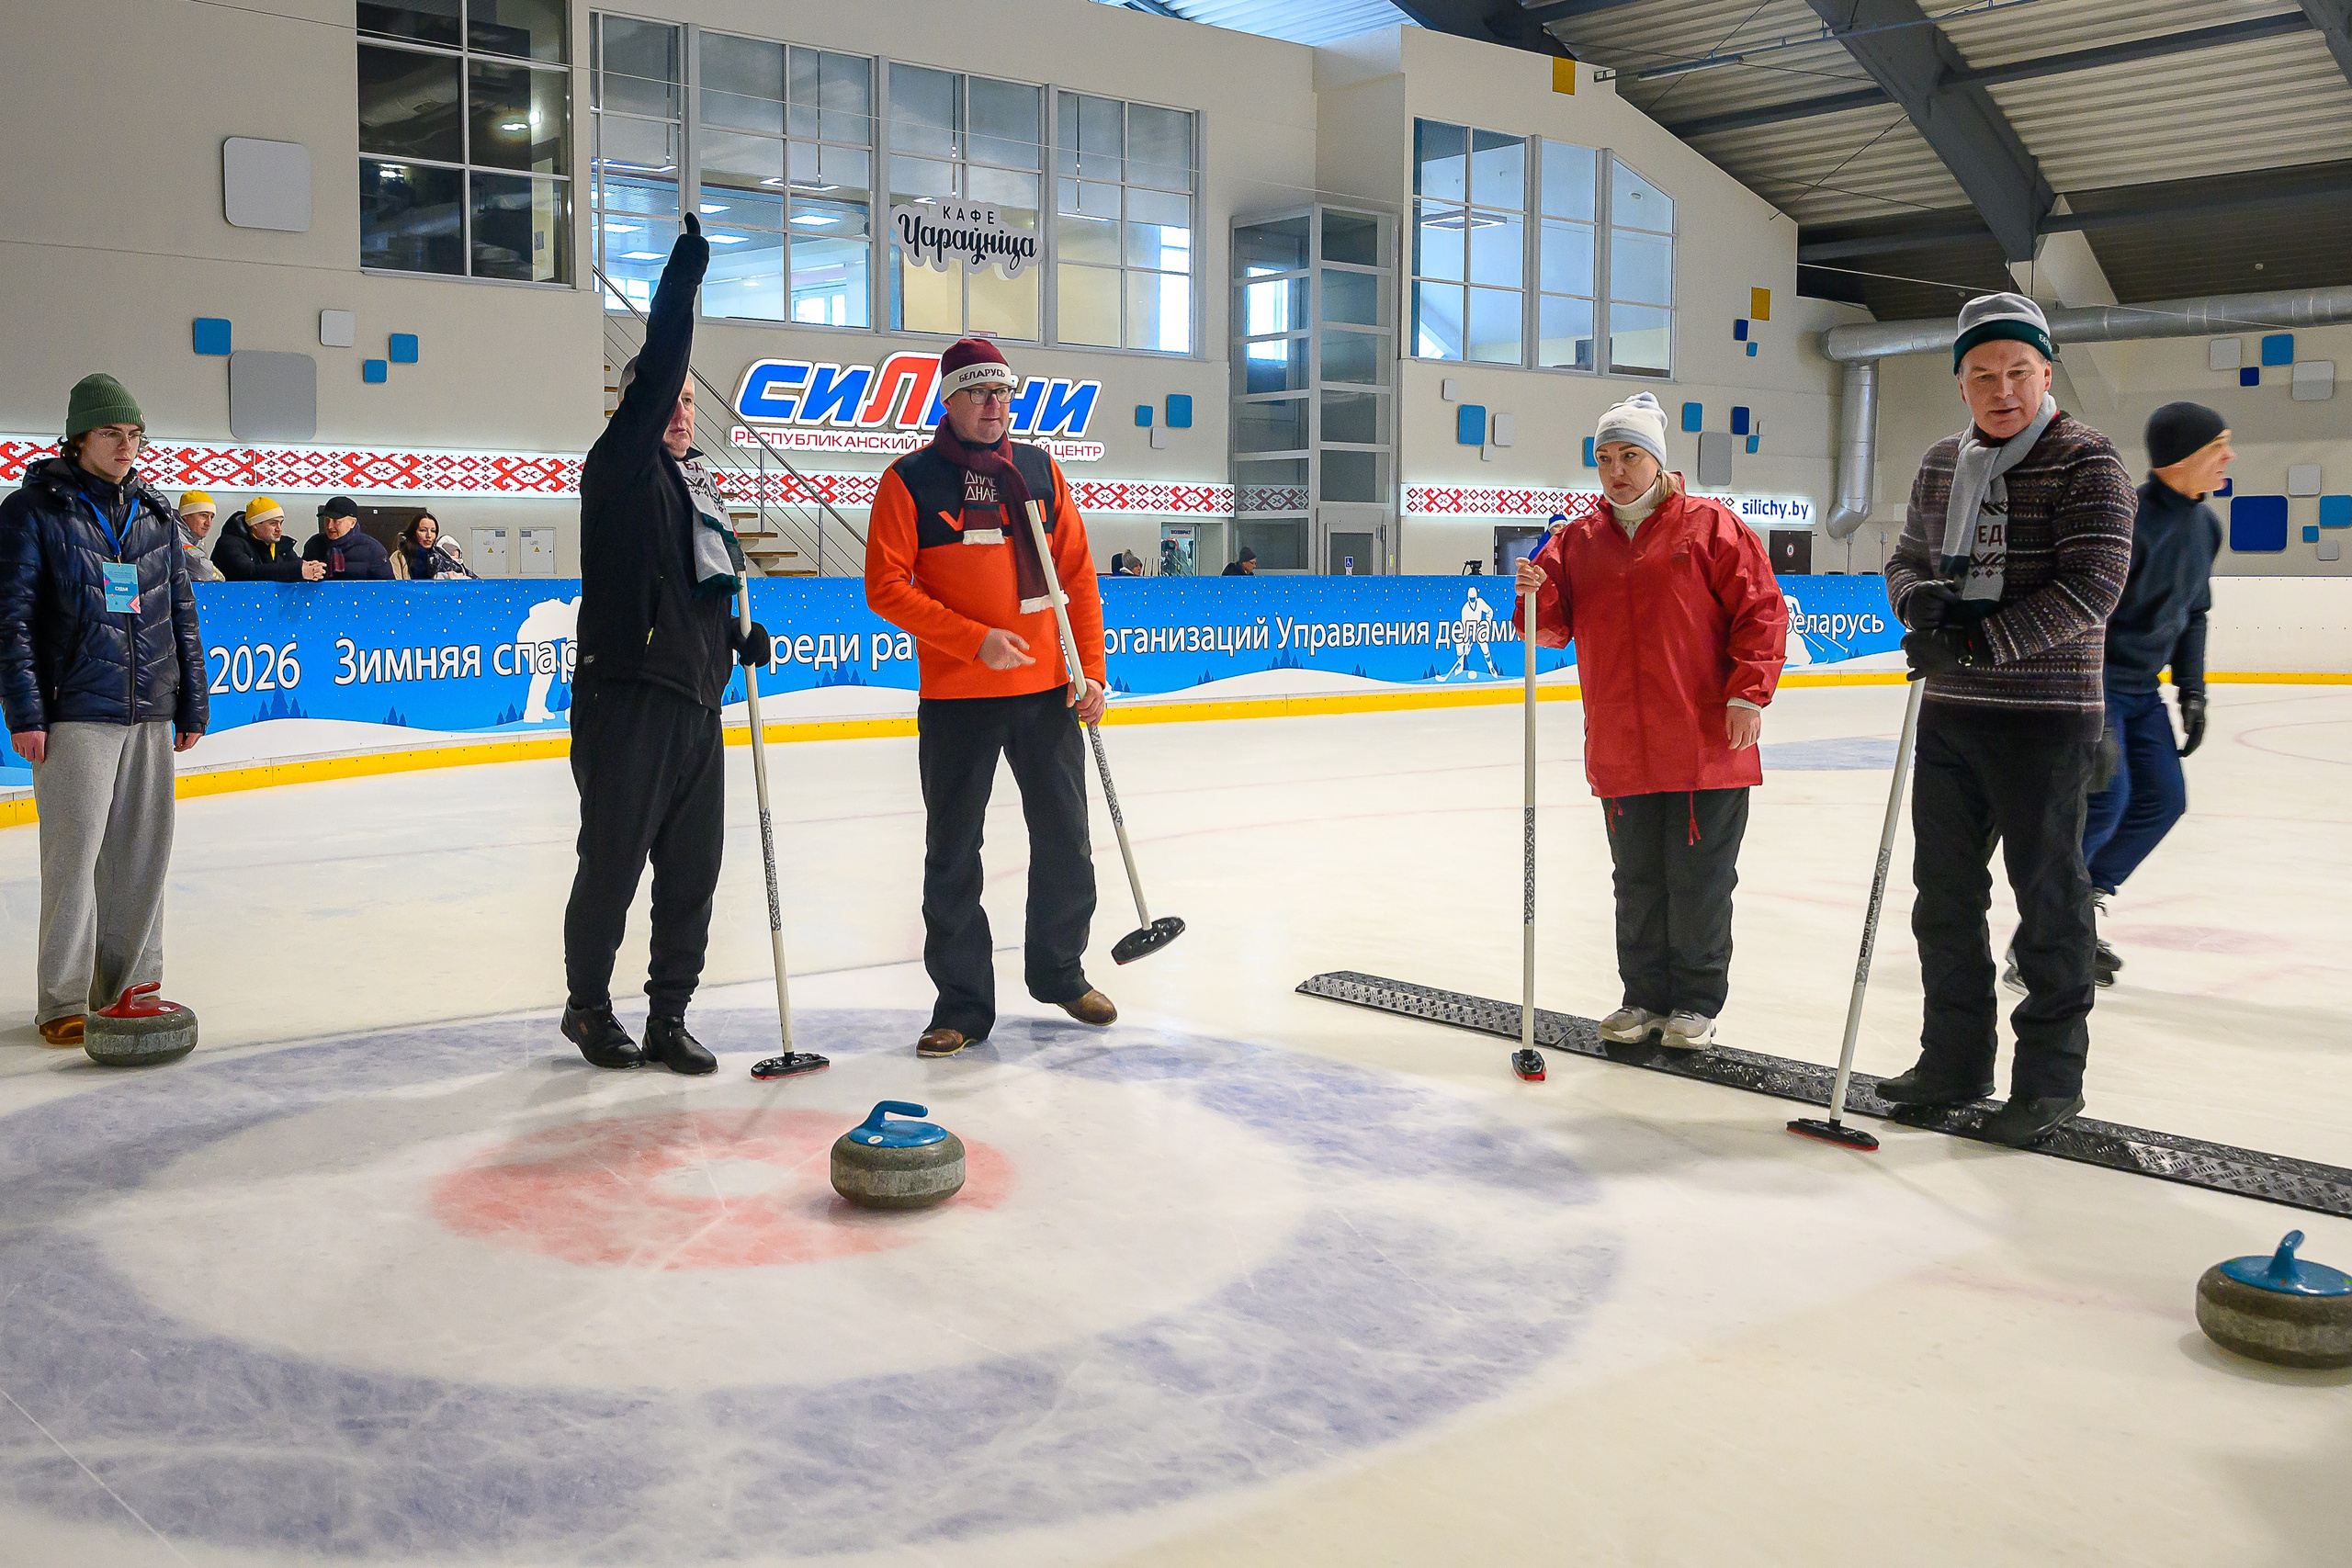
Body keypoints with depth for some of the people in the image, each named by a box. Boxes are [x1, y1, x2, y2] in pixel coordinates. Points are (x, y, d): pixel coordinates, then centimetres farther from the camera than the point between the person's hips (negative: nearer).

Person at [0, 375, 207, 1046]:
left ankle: (129, 984, 19)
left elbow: (182, 612, 17)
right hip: (75, 712, -5)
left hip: (150, 713, 5)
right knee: (74, 853, -5)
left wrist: (192, 704, 15)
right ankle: (64, 1000, 4)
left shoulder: (156, 513, 13)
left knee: (143, 850, 7)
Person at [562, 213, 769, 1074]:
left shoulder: (696, 483, 19)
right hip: (626, 696, -7)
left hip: (695, 698, 7)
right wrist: (682, 278, -18)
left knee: (692, 868, 8)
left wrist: (738, 636, 11)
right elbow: (654, 372, -17)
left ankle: (668, 1018, 17)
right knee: (612, 863, 2)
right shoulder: (619, 467, -3)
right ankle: (588, 1004, 21)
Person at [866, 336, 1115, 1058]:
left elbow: (1078, 574, 9)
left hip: (1048, 693, 3)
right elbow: (886, 586, -9)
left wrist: (1091, 671, 2)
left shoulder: (1040, 472, 8)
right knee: (954, 855, 3)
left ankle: (1060, 972, 31)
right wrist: (975, 639, -17)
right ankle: (963, 1001, 15)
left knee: (1066, 841, 11)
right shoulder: (911, 480, -3)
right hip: (956, 699, -3)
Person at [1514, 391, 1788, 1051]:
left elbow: (1760, 611, -4)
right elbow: (1554, 627, 7)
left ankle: (1696, 1003, 18)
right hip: (1619, 747, 4)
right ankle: (1645, 997, 25)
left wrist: (1748, 694, -12)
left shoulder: (1710, 526, -1)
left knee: (1699, 880, 4)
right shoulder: (1577, 541, 11)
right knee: (1637, 883, 12)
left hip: (1708, 744, -4)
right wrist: (1536, 595, -15)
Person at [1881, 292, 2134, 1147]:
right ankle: (1955, 1060, 25)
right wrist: (1919, 598, -7)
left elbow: (2089, 585, -17)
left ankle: (2051, 1077, 13)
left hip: (2045, 718, -6)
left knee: (2047, 898, 2)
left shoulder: (2085, 460, -9)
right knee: (1944, 890, 12)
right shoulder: (1940, 465, 11)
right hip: (1948, 714, 7)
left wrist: (1978, 643, -23)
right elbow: (1907, 558, 18)